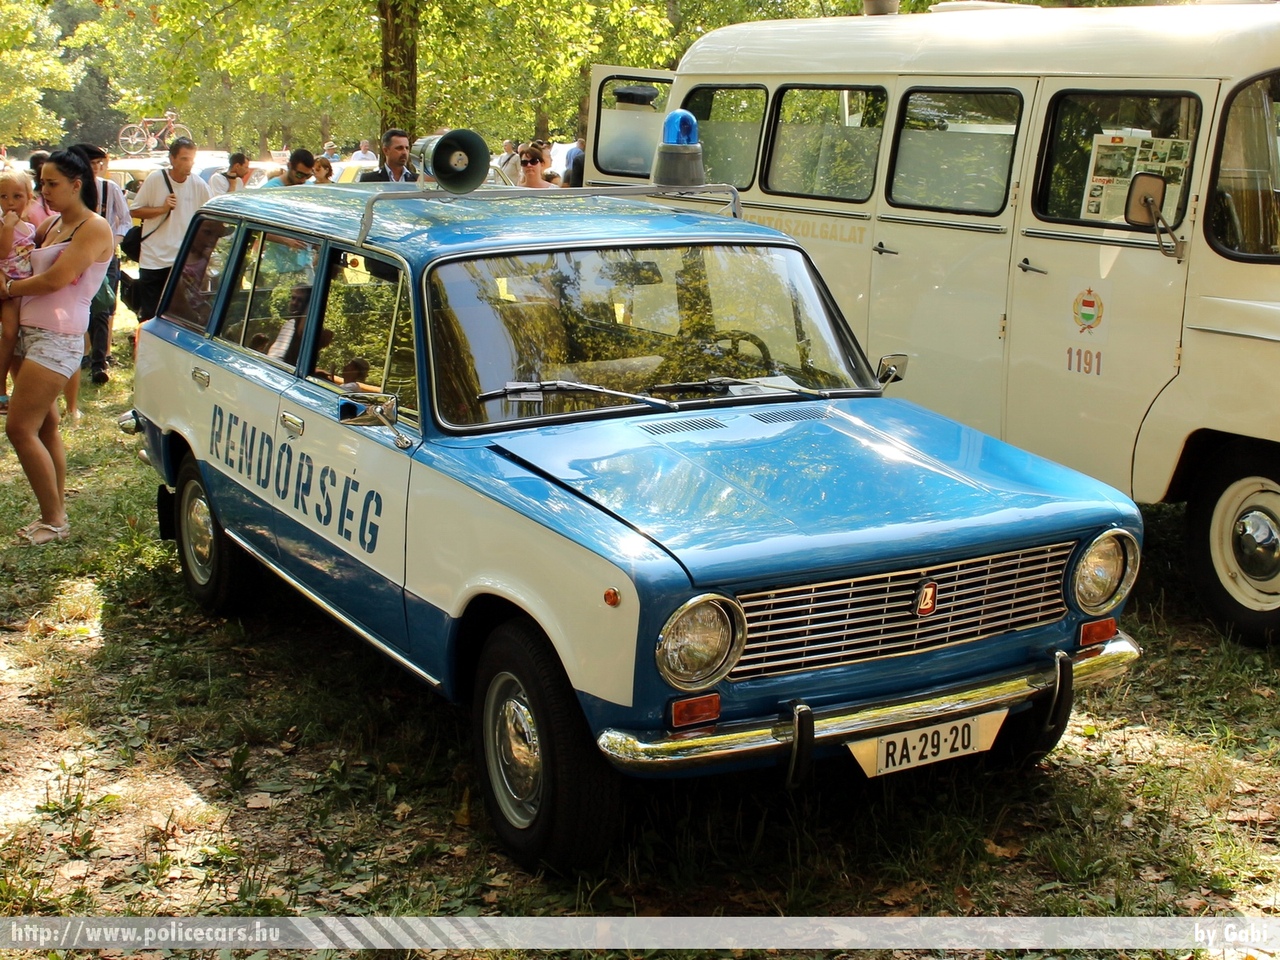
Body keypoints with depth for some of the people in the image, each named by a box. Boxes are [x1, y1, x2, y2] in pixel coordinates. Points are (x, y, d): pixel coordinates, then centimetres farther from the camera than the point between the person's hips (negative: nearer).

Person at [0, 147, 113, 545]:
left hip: (58, 338, -9)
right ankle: (56, 513, 20)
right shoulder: (51, 224, 16)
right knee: (45, 425, 12)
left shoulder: (94, 229, -11)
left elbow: (56, 279, -18)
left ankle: (54, 521, 0)